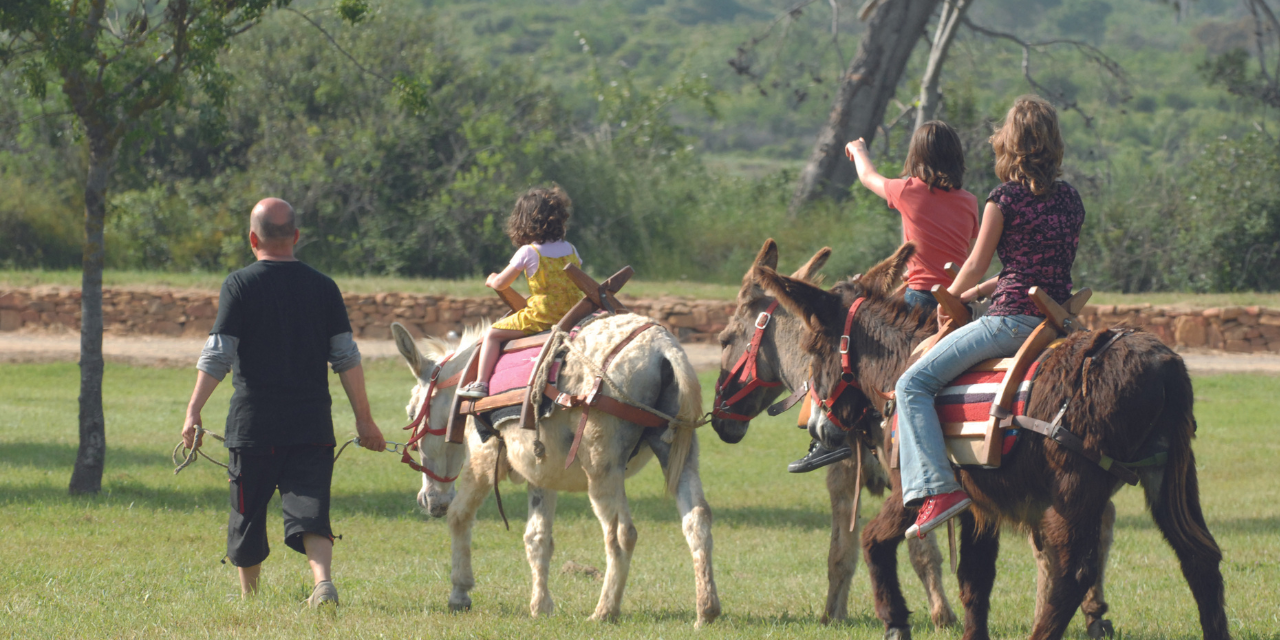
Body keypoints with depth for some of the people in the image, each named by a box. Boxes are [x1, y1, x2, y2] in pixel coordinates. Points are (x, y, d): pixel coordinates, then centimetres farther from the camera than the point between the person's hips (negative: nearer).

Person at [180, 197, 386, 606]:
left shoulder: (240, 286, -3)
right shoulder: (323, 287, 5)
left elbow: (217, 356, -9)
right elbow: (346, 357, 5)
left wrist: (193, 412, -7)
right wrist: (364, 419, 10)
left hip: (254, 424, -2)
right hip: (313, 426, 2)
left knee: (248, 512, 12)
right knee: (309, 508, -4)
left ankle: (249, 598, 23)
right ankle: (323, 580, -28)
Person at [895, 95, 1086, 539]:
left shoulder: (1005, 198, -9)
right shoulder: (1070, 199, 11)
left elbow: (977, 265, -5)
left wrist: (950, 298, 15)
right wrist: (978, 292, 24)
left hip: (1012, 320, -8)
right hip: (1058, 317, 8)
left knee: (913, 384, -5)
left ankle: (939, 489, -20)